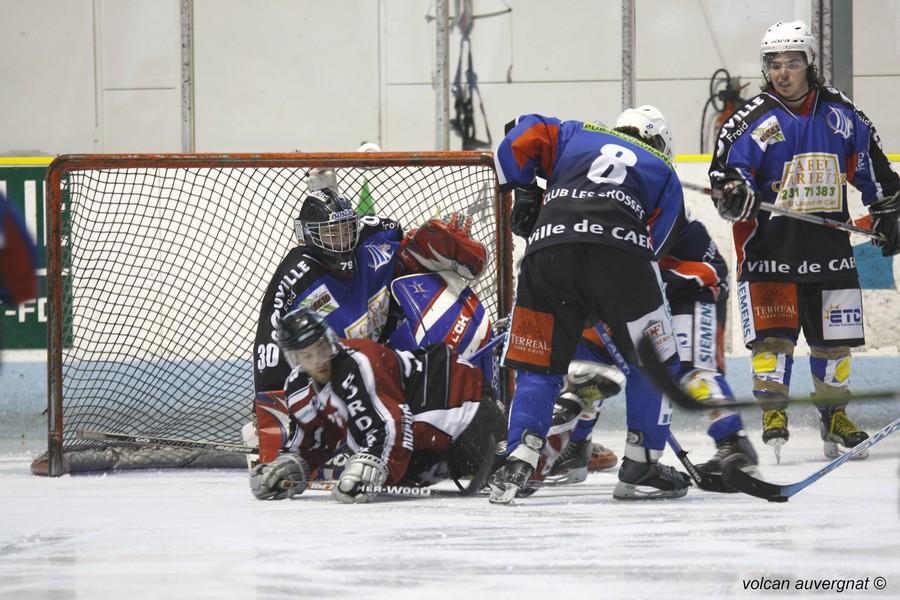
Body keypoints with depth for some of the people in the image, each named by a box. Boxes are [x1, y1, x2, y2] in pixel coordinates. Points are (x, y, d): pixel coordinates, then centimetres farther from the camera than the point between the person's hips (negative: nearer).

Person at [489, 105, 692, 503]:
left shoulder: (577, 136, 33)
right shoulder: (663, 171, 30)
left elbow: (521, 137, 18)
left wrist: (522, 193, 27)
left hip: (548, 249, 2)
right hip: (618, 249, -2)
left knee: (539, 364, 14)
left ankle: (518, 463, -2)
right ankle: (641, 468, 14)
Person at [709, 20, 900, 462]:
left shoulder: (840, 114, 6)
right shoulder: (753, 120, -6)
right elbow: (726, 169, -11)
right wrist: (732, 192, -32)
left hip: (830, 245, 3)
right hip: (770, 246, -3)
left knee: (834, 337, 9)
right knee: (773, 333, -10)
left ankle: (835, 417, 22)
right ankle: (773, 416, -3)